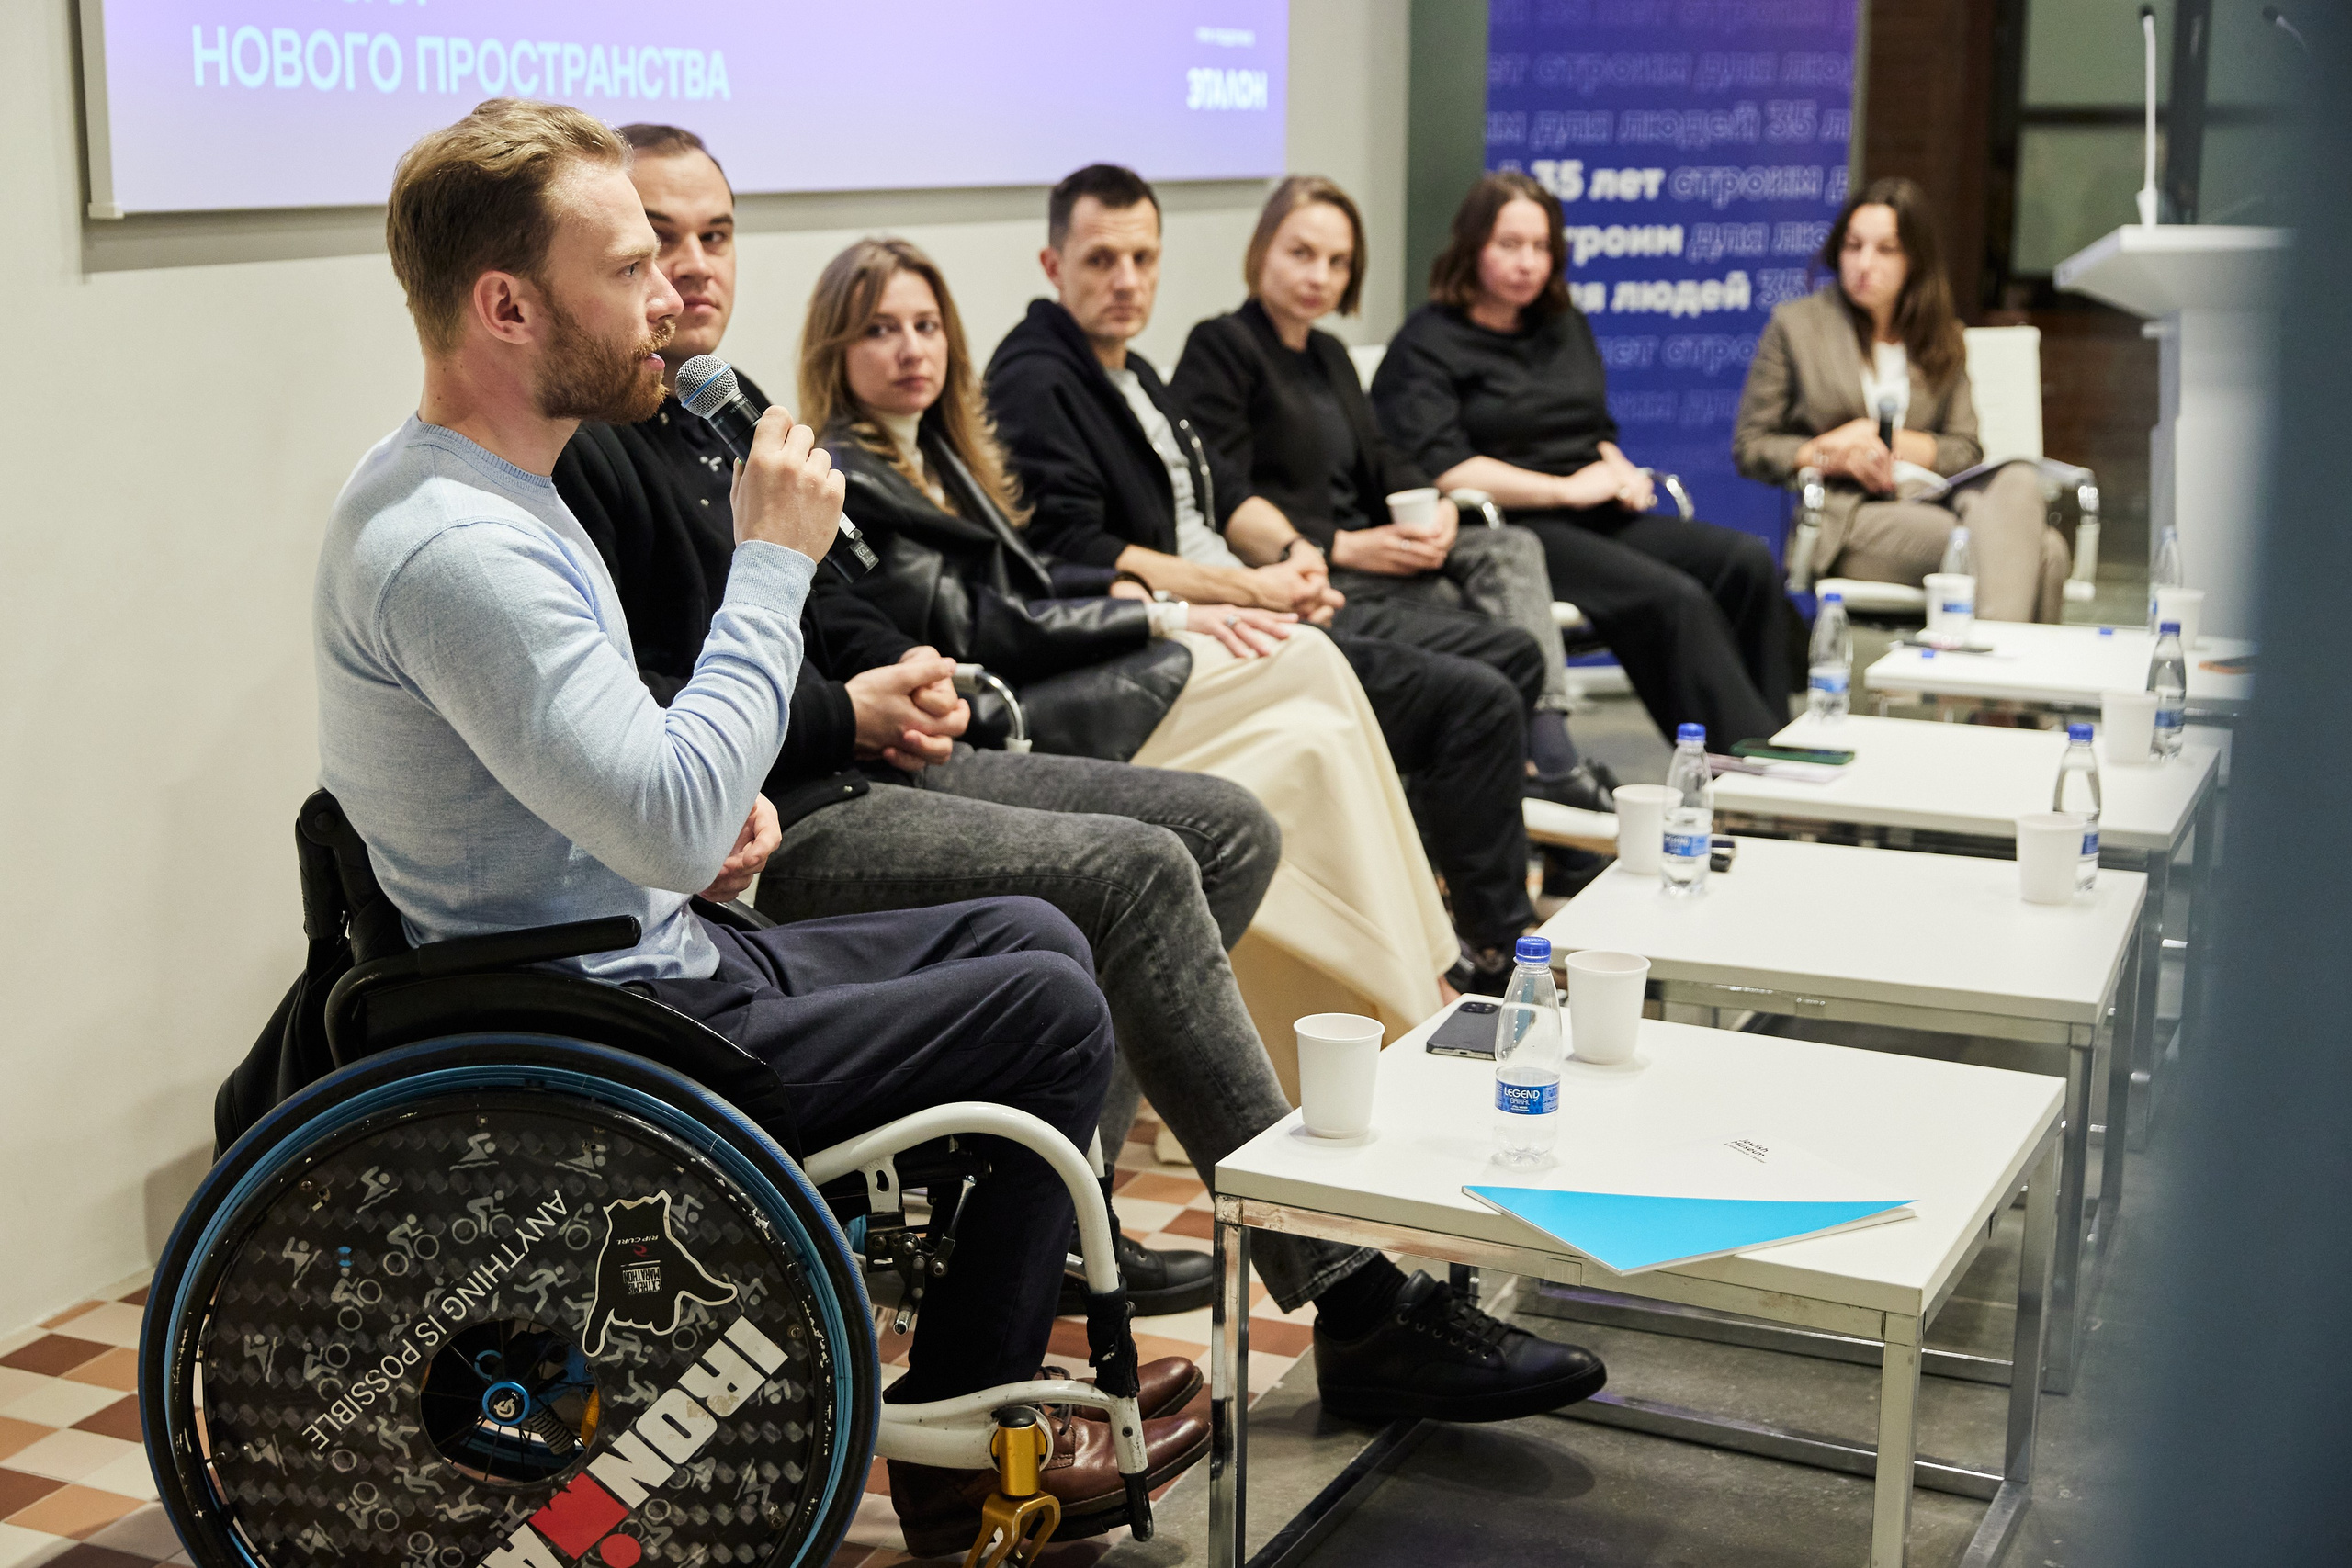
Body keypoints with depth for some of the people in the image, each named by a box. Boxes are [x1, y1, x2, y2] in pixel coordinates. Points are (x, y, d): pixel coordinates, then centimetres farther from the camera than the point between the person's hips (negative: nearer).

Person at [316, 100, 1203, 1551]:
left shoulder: (479, 487, 8)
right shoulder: (452, 545, -27)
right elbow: (674, 830, -30)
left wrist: (707, 802, 3)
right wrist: (775, 561, -22)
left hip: (654, 957, 10)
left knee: (1031, 936, 13)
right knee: (1056, 1009, -5)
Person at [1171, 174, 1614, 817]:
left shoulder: (1329, 355, 23)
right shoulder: (1220, 349, -5)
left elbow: (1377, 460, 18)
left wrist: (1438, 506, -6)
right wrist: (1344, 547, -19)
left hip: (1363, 551, 8)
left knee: (1512, 548, -15)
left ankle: (1551, 756, -28)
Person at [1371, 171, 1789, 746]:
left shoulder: (1566, 326, 24)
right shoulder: (1427, 347, 0)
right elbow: (1440, 470, -14)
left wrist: (1619, 472, 6)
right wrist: (1566, 489, -12)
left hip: (1592, 522, 7)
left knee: (1747, 562, -17)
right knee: (1673, 599, -29)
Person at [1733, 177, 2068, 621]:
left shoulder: (1943, 339, 22)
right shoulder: (1795, 325, 12)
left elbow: (1965, 451, 13)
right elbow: (1749, 447, 9)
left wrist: (1883, 439, -4)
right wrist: (1833, 457, -8)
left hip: (1930, 497, 4)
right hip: (1845, 517, -4)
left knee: (2018, 479, -35)